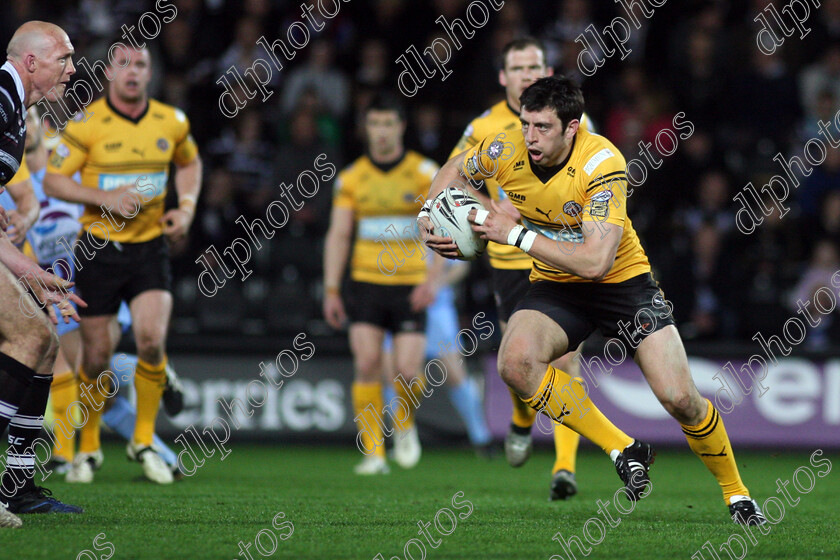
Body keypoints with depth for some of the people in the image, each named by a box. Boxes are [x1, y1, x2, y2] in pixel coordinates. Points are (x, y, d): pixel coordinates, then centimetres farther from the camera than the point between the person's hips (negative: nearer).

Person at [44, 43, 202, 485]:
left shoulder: (171, 122, 3)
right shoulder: (86, 123, -8)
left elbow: (189, 163, 23)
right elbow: (52, 181, -6)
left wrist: (187, 207, 6)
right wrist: (106, 197, -18)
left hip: (150, 246, 2)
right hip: (98, 248, -2)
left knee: (152, 339, -18)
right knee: (97, 356, 2)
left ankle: (143, 440, 1)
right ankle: (88, 447, 25)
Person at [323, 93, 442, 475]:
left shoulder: (423, 173, 0)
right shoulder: (352, 177, 6)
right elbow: (338, 235, 6)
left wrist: (432, 280, -16)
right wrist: (331, 290, -2)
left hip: (409, 286, -2)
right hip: (366, 283, 2)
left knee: (407, 372, -10)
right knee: (367, 364, -11)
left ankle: (406, 425, 22)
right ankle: (373, 453, -5)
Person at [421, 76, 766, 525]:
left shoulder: (602, 163, -27)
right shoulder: (505, 152, -14)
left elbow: (595, 261, -34)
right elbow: (453, 170, 11)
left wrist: (515, 233, -31)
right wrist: (429, 217, -9)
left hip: (622, 281, -3)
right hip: (554, 286, 3)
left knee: (680, 399, -13)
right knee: (516, 363, -29)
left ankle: (737, 494, 14)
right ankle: (623, 450, -14)